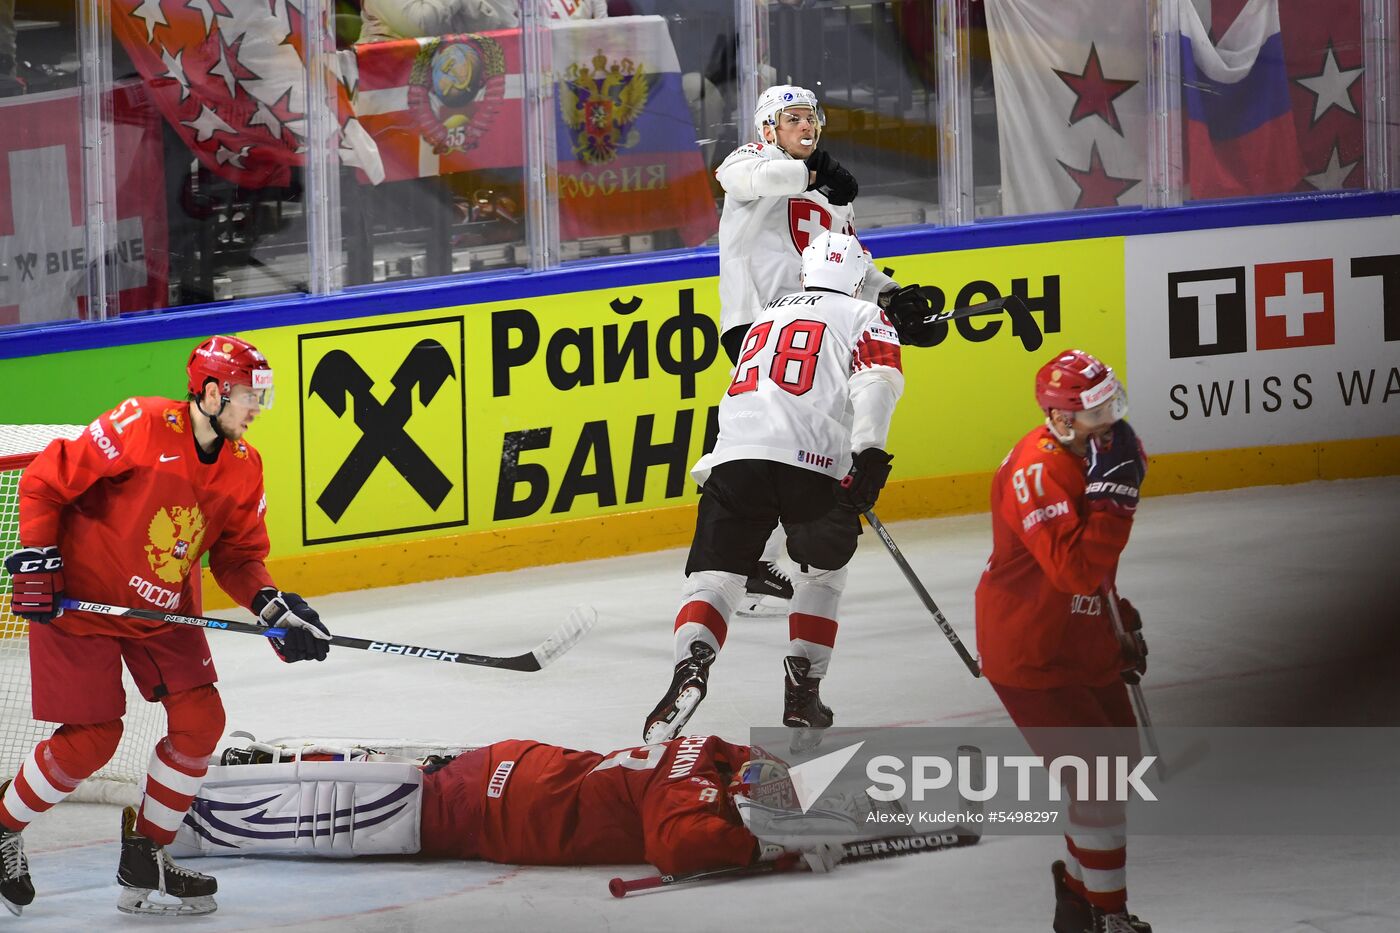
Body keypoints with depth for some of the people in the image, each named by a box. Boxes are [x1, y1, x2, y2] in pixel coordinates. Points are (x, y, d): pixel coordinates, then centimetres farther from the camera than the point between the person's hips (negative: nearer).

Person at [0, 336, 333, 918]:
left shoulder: (243, 468, -2)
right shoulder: (142, 428, -24)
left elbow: (237, 553, 6)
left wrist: (272, 606, -12)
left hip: (164, 609, 7)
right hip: (79, 601, -7)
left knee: (200, 721, -3)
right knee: (91, 739, -8)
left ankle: (145, 856, 11)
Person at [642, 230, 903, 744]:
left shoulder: (768, 315, 32)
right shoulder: (862, 317, 15)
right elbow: (875, 380, -4)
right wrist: (869, 453, -15)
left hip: (734, 454, 3)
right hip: (813, 460, -3)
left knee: (712, 576, 1)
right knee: (822, 571, 21)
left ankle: (690, 665, -26)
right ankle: (803, 688, 16)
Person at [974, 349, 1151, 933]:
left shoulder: (1089, 454, 5)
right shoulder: (1038, 473, -27)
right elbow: (1076, 570, -36)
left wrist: (1123, 622, 21)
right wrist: (1113, 491, -37)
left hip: (1084, 641, 10)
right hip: (1031, 655, -10)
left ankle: (1080, 882, 36)